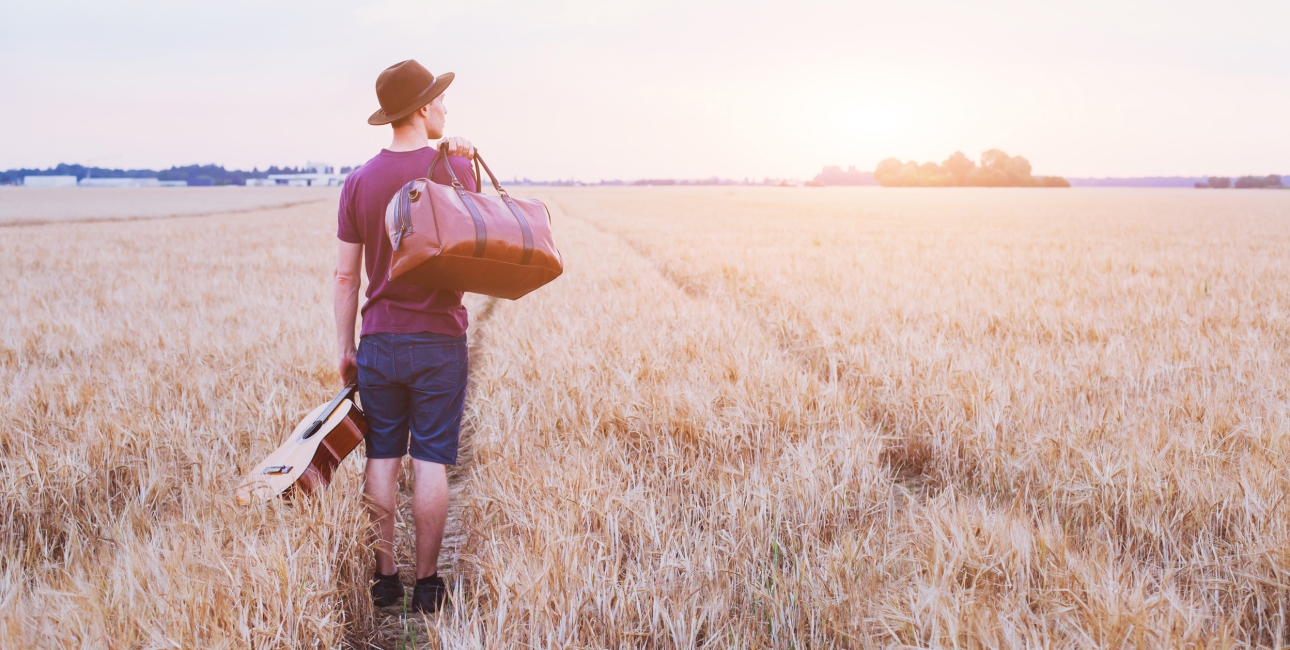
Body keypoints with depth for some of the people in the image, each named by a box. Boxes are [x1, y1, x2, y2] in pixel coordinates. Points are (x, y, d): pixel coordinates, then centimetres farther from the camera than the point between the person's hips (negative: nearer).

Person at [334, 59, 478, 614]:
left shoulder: (359, 182, 0)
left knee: (382, 460, 9)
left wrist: (345, 348, 11)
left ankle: (384, 579, 15)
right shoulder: (457, 168, -8)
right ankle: (427, 584, 10)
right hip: (439, 340, -2)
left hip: (379, 340, 3)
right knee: (430, 463, 3)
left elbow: (345, 275, 2)